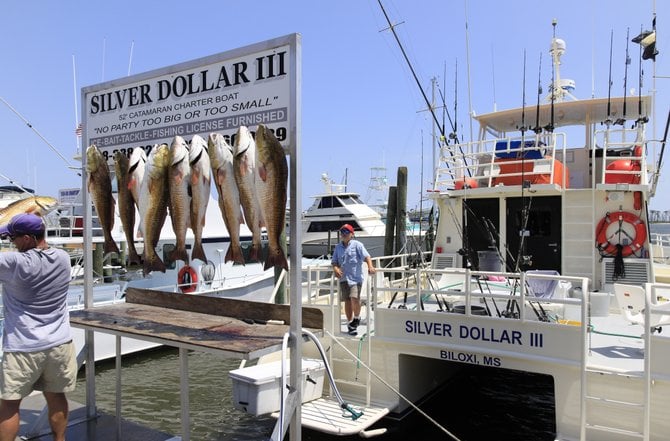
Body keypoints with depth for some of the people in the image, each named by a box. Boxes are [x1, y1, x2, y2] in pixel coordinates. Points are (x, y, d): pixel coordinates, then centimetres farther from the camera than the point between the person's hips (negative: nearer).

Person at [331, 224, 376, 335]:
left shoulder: (357, 245, -2)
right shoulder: (338, 247, 13)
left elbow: (366, 256, -11)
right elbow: (334, 261, 15)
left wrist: (370, 266, -29)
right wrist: (336, 268, -6)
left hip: (356, 277, -4)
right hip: (343, 278, 5)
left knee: (355, 298, -19)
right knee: (347, 301, 8)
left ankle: (357, 317, 9)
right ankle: (350, 324, 22)